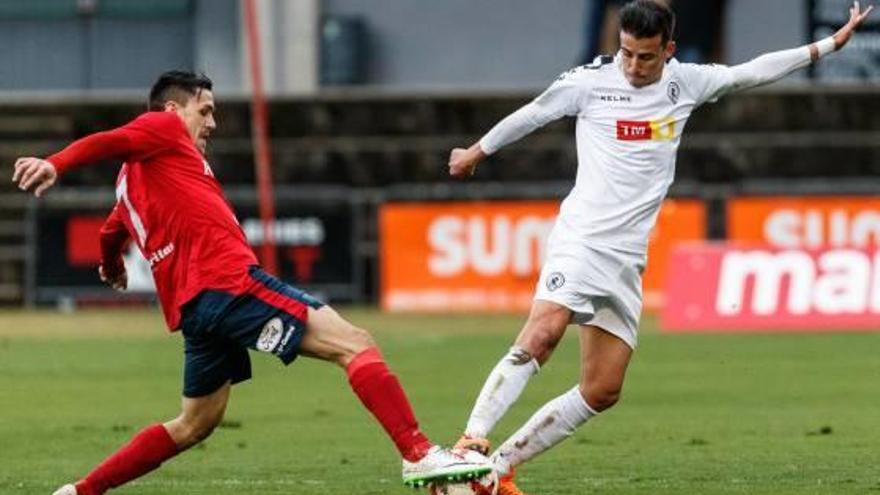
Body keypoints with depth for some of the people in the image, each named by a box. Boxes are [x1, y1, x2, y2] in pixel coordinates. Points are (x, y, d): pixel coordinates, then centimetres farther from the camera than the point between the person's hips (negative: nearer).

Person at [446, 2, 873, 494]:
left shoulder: (685, 83, 8)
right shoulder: (589, 82, -2)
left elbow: (753, 71, 16)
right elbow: (530, 115, 13)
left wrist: (831, 44, 17)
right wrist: (476, 152, 26)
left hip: (627, 258, 5)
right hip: (581, 237, -5)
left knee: (603, 390, -1)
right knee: (541, 335, -29)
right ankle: (471, 444, -33)